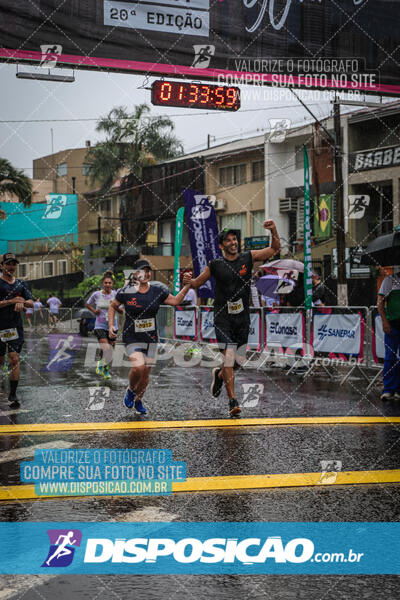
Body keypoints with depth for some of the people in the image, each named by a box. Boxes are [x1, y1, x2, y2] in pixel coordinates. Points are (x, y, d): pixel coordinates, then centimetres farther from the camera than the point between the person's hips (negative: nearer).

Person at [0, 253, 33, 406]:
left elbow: (31, 303, 7)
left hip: (16, 327, 2)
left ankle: (13, 394, -4)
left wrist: (22, 302, -13)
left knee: (14, 360, -7)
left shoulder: (21, 284, 12)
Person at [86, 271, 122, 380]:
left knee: (110, 349, 9)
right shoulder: (96, 294, -2)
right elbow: (88, 304, 16)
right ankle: (102, 364, 9)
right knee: (105, 349, -19)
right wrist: (94, 311, -1)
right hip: (100, 325, -2)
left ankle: (105, 368, 34)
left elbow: (121, 311, 1)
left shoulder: (116, 295, -3)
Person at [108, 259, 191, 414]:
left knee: (146, 372, 7)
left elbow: (175, 301, 8)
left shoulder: (157, 290, 0)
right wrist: (111, 326, -2)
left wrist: (187, 285, -3)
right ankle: (130, 390, 8)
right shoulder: (126, 291, -7)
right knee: (138, 367, -24)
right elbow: (113, 306, 7)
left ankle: (138, 400, 33)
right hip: (132, 338, -3)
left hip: (151, 338, 3)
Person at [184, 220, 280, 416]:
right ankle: (233, 401, -9)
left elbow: (274, 249, 5)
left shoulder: (248, 258, 3)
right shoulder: (215, 265, -2)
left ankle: (220, 374, 45)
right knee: (229, 355, -13)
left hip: (242, 316, 3)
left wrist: (274, 231, -11)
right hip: (223, 317, -3)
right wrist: (188, 280, -14)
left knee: (236, 357, 11)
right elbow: (198, 282, 9)